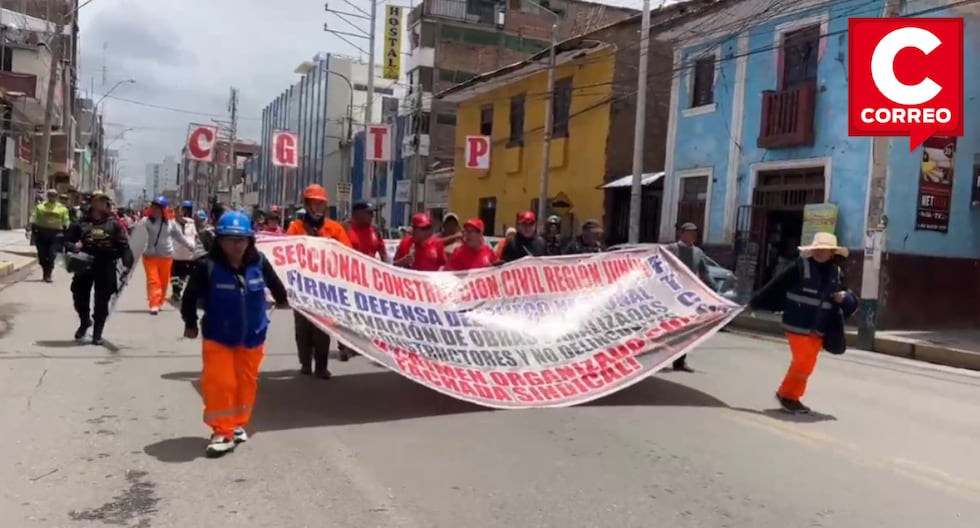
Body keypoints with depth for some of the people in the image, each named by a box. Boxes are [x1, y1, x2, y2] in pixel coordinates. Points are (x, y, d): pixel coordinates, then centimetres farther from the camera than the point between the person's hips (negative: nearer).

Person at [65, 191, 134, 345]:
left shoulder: (113, 223, 5)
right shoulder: (81, 222, 6)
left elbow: (124, 245, -1)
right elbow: (67, 240, 9)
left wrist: (126, 264, -13)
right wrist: (73, 246, -15)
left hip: (106, 267, -1)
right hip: (84, 265, 1)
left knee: (102, 301, 1)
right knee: (79, 297, 7)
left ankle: (97, 333, 13)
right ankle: (85, 321, 37)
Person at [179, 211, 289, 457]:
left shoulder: (259, 263, -12)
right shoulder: (208, 267, -19)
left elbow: (274, 283, 9)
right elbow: (190, 296, -6)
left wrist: (282, 300, 25)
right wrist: (190, 323, 4)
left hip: (252, 337, 3)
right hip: (217, 337, -3)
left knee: (246, 382, 14)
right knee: (219, 384, -5)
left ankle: (239, 424, 32)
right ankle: (222, 432, 7)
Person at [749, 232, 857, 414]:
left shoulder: (837, 274, 3)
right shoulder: (800, 267, -10)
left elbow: (851, 306, 11)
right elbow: (775, 286, -7)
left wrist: (845, 299, -12)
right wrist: (754, 302, -7)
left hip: (818, 329, 5)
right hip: (798, 325, -5)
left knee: (807, 365, 10)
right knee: (803, 362, -9)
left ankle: (792, 397, 26)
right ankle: (785, 393, 12)